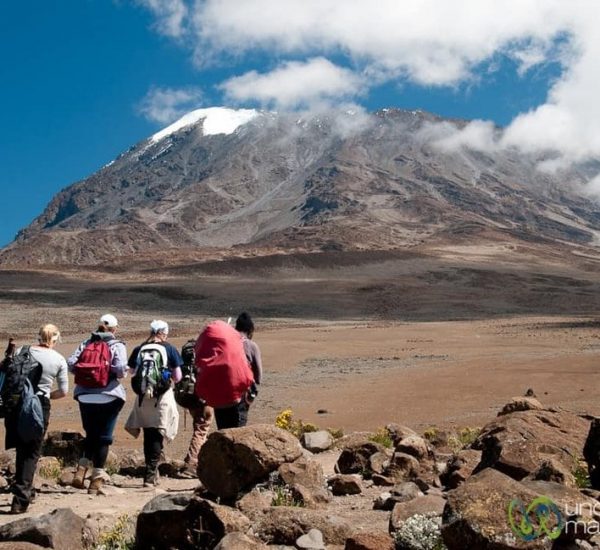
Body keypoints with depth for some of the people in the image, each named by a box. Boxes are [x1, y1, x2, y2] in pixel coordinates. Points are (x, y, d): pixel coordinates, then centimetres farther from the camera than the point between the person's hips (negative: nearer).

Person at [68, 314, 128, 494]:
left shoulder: (86, 343, 9)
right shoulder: (117, 345, -3)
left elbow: (71, 363, -2)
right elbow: (121, 368, -17)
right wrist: (120, 374, 5)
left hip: (85, 396, 4)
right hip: (109, 396, -3)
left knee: (91, 435, 18)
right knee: (104, 437, 6)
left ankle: (82, 468, 2)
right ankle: (97, 478, 7)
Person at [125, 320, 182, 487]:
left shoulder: (139, 350, 4)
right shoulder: (169, 349, -2)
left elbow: (132, 373, 4)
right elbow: (178, 377, -3)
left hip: (143, 397, 3)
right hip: (163, 397, -3)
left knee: (148, 435, 14)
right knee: (157, 436, 3)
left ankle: (151, 471, 22)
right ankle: (150, 474, -3)